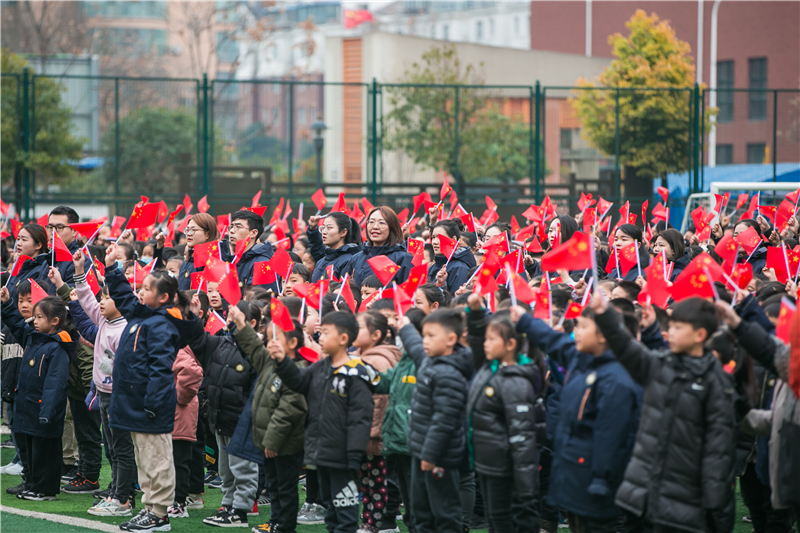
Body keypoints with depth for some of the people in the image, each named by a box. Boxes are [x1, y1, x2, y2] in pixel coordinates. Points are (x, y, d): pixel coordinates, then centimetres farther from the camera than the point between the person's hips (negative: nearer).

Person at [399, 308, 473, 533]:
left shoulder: (449, 376, -23)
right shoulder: (428, 361, 7)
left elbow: (443, 420, -26)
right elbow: (416, 347, 34)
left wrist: (431, 455, -24)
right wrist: (406, 328, 49)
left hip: (439, 457, -10)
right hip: (421, 451, 10)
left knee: (445, 514, -3)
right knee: (420, 509, 16)